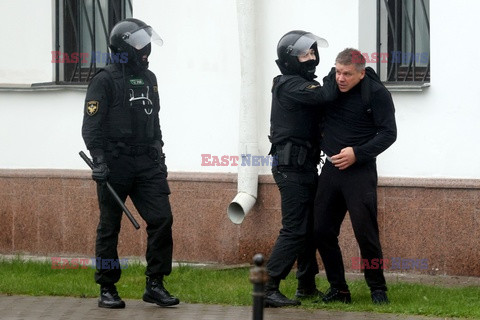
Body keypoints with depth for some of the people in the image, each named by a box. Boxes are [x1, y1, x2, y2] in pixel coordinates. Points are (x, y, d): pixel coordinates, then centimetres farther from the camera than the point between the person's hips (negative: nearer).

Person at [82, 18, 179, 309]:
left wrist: (159, 156, 20)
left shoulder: (148, 78, 14)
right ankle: (107, 290, 11)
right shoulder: (105, 80, -7)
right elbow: (92, 125, -11)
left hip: (147, 164, 6)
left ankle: (155, 285, 5)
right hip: (115, 164, -6)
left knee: (162, 220, -4)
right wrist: (99, 160, -20)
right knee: (110, 227, 2)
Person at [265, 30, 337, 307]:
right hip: (291, 167, -10)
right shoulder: (290, 85, -14)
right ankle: (268, 288, -14)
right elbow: (323, 96, -27)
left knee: (310, 227, 14)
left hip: (305, 167, 10)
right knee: (295, 229, -13)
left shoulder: (304, 84, 17)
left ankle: (307, 285, 23)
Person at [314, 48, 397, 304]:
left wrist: (357, 154, -18)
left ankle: (378, 289, 6)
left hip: (360, 171, -6)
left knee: (365, 232, -8)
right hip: (331, 168, 6)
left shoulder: (376, 93, -11)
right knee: (323, 231, 4)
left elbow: (388, 134, -11)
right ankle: (338, 289, 15)